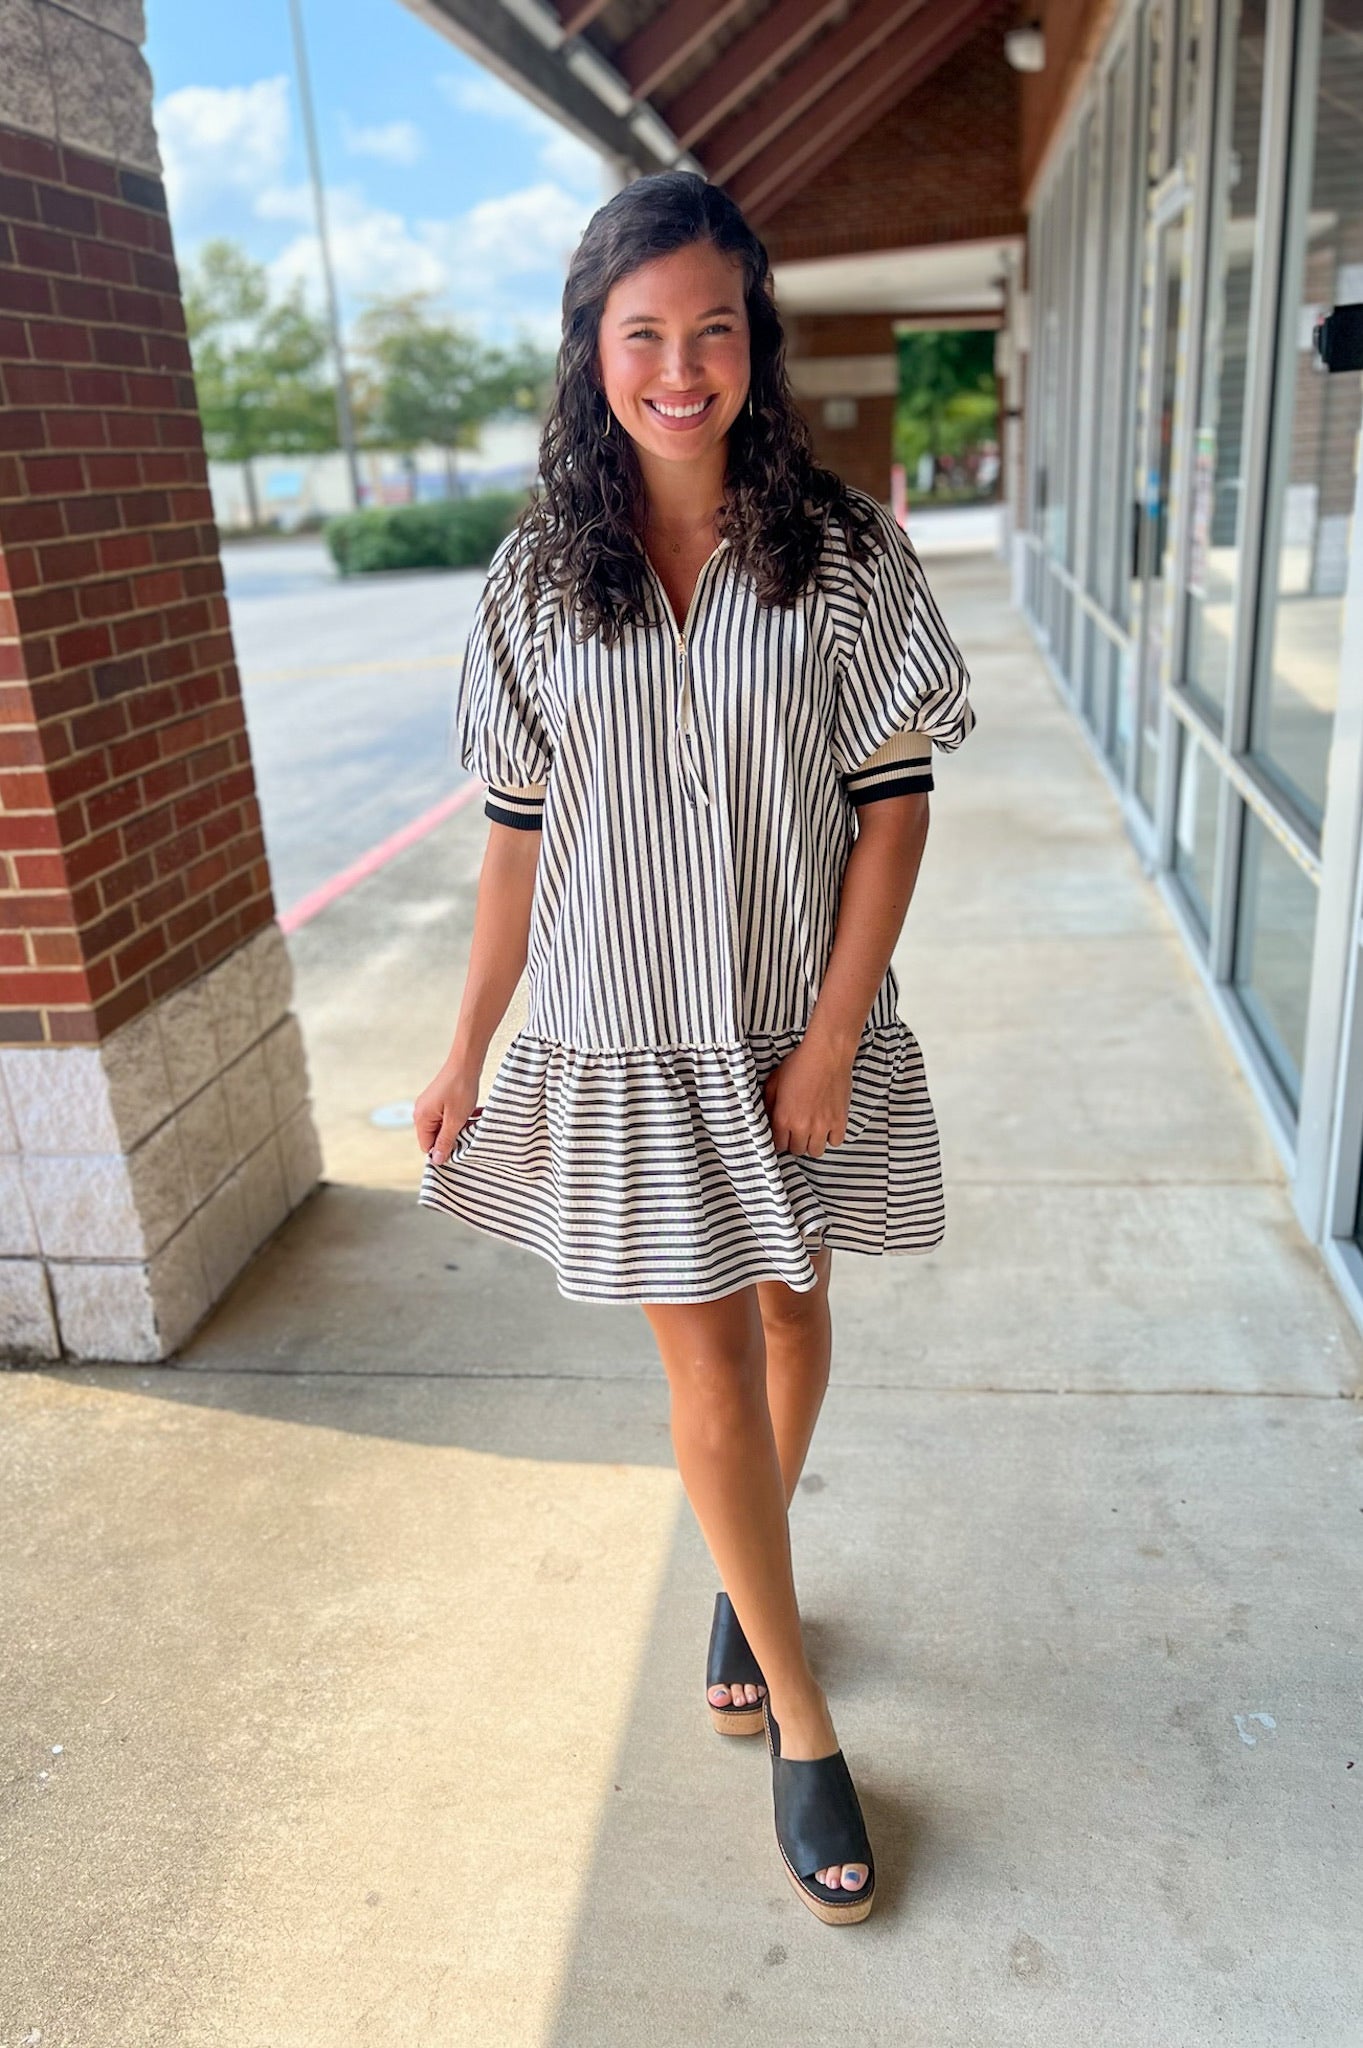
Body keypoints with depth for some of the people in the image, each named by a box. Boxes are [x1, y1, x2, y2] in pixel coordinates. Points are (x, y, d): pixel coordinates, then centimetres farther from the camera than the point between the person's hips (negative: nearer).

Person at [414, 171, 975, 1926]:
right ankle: (797, 1713, 25)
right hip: (626, 1039, 0)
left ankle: (742, 1577, 46)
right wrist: (468, 1052, 4)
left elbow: (894, 804, -7)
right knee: (708, 1359, 6)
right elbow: (520, 836, 2)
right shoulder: (537, 580, -2)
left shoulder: (841, 550, -6)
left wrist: (831, 1040, -12)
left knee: (789, 1313, 17)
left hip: (799, 1026, 1)